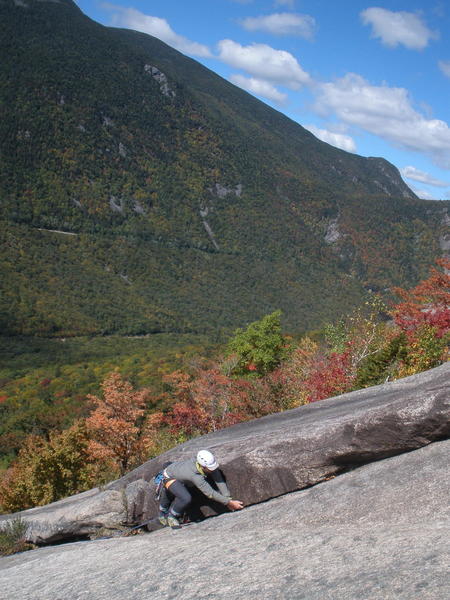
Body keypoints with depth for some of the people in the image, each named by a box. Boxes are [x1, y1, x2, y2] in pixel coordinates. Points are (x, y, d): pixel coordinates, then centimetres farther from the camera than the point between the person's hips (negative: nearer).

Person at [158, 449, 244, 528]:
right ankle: (171, 517, -1)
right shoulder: (195, 476, -46)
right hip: (170, 477, -7)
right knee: (186, 499, -27)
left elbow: (219, 480, -25)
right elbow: (210, 493, -43)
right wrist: (229, 502, -41)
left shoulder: (208, 462, -30)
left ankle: (163, 515, 57)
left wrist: (228, 498, -30)